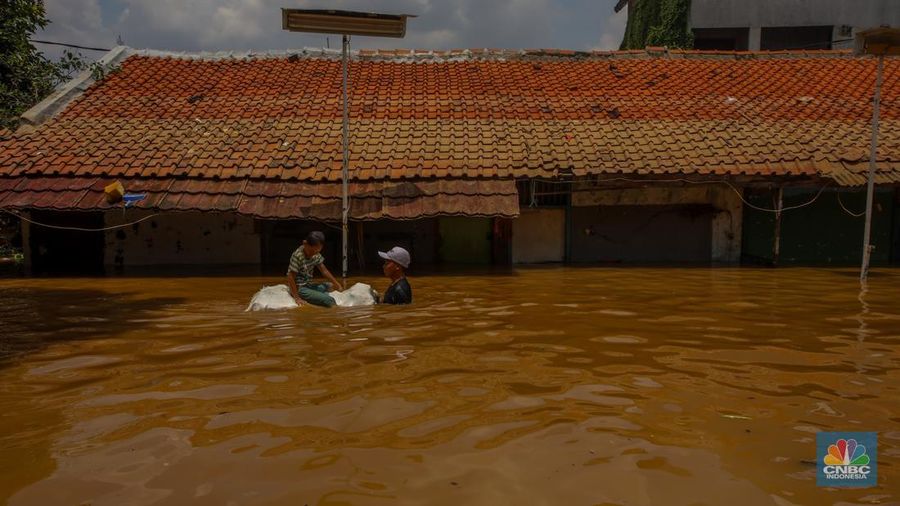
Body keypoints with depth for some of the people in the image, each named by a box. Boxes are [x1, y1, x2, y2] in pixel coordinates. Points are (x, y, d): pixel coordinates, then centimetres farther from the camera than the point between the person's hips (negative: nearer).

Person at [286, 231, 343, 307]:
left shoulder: (316, 255, -1)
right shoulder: (297, 256, -24)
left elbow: (324, 270, 8)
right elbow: (291, 277, -22)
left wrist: (337, 284, 2)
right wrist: (296, 298, -23)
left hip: (309, 285, 9)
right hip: (299, 288, -9)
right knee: (329, 301, -21)